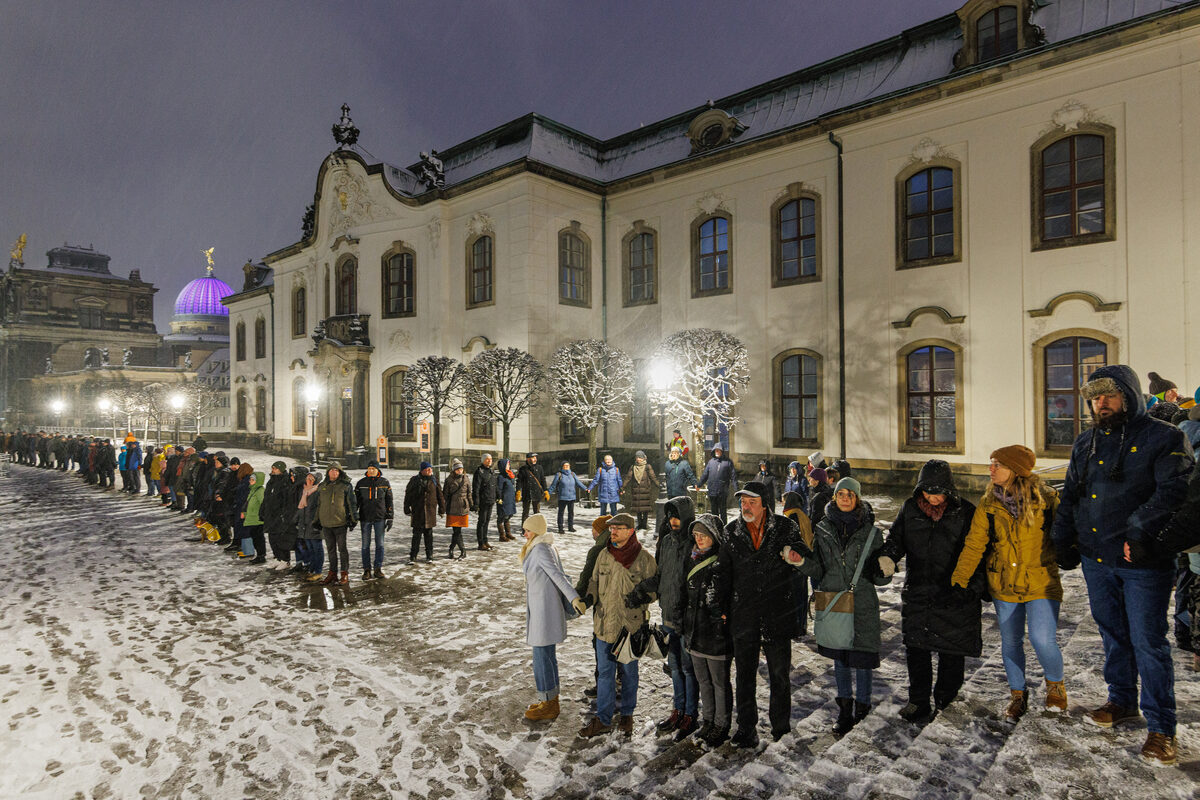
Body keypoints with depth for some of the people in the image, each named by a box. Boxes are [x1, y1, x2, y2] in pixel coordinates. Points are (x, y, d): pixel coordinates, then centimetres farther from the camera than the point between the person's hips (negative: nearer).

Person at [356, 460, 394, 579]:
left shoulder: (384, 482, 3)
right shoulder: (361, 483, 4)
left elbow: (389, 501, 6)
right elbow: (356, 501, 8)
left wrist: (390, 518, 2)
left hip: (380, 517, 0)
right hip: (365, 518, 0)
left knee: (380, 544, 3)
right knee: (365, 545, 3)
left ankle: (378, 569, 11)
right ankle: (366, 570, 10)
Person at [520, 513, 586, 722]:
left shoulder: (539, 550, -17)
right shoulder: (549, 547, 11)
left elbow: (557, 576, -27)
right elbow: (559, 575, 13)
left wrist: (573, 598, -34)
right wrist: (567, 602, 16)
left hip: (542, 609, -10)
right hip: (549, 607, 10)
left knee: (541, 656, 0)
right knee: (548, 655, 17)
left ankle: (548, 706, 10)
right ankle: (551, 700, 28)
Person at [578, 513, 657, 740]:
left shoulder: (644, 558, -11)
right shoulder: (604, 555, 2)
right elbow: (595, 581, 12)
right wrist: (590, 597, -7)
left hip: (631, 625, -3)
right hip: (604, 623, 3)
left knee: (629, 671, 14)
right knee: (605, 672, 11)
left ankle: (627, 715, 33)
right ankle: (603, 719, 23)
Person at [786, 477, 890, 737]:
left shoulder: (871, 531, -1)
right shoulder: (823, 529, 4)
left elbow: (878, 577, 0)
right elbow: (818, 570, 5)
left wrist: (884, 571, -22)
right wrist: (801, 561, -13)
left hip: (863, 604, -2)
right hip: (832, 602, 2)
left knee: (862, 657, 2)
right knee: (839, 656, 14)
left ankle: (861, 708, 23)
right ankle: (844, 708, 30)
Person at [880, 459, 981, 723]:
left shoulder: (965, 512, -5)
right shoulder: (910, 508, 2)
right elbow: (896, 538, 5)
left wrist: (977, 587, -4)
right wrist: (888, 557, -15)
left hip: (956, 595, -2)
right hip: (917, 591, 2)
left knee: (952, 649, 9)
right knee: (916, 648, 6)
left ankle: (945, 697, 30)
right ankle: (918, 701, 19)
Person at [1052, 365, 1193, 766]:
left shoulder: (1163, 438, -6)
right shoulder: (1085, 444, 12)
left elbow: (1173, 490, -18)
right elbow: (1070, 496, 18)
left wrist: (1140, 529, -30)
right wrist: (1063, 541, 11)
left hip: (1143, 562, -5)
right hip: (1096, 558, 6)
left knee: (1148, 642, 0)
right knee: (1113, 635, 17)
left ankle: (1161, 727, 14)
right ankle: (1122, 702, 34)